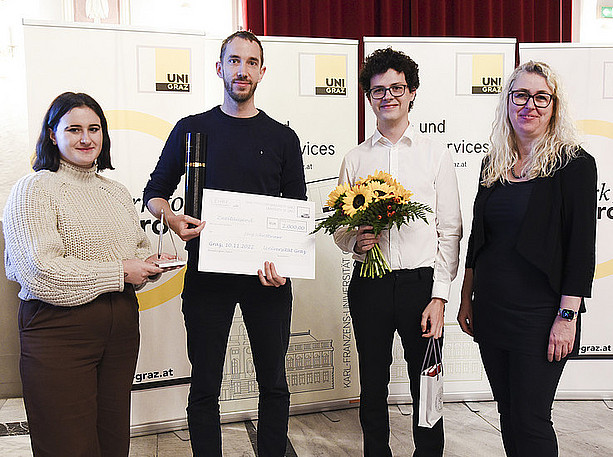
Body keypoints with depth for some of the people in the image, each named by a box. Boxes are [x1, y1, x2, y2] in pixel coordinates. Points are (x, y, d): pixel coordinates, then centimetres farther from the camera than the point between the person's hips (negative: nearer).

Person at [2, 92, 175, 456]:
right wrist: (118, 272, -13)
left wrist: (149, 264, 0)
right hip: (58, 330, -6)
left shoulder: (117, 192, 17)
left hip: (121, 327, 6)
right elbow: (40, 272, -17)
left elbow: (142, 249, 24)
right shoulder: (35, 188, -6)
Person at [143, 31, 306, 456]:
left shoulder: (282, 137, 9)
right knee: (205, 386, 6)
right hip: (207, 273, 0)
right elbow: (155, 192, 12)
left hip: (267, 276, 1)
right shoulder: (192, 129, 7)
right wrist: (172, 217, -11)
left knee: (274, 383, 9)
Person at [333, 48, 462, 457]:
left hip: (420, 281, -2)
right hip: (369, 282, 2)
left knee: (426, 385, 5)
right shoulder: (355, 159, 8)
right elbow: (341, 227, 12)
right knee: (373, 385, 12)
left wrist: (439, 298, -8)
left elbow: (450, 231, -1)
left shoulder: (436, 155, 2)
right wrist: (355, 241, -12)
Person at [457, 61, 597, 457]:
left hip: (538, 313, -5)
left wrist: (567, 317, -15)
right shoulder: (494, 163, 9)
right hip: (491, 310, 6)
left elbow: (581, 248, -11)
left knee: (530, 420, 1)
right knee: (507, 413, 15)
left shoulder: (574, 164, -7)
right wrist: (467, 297, 13)